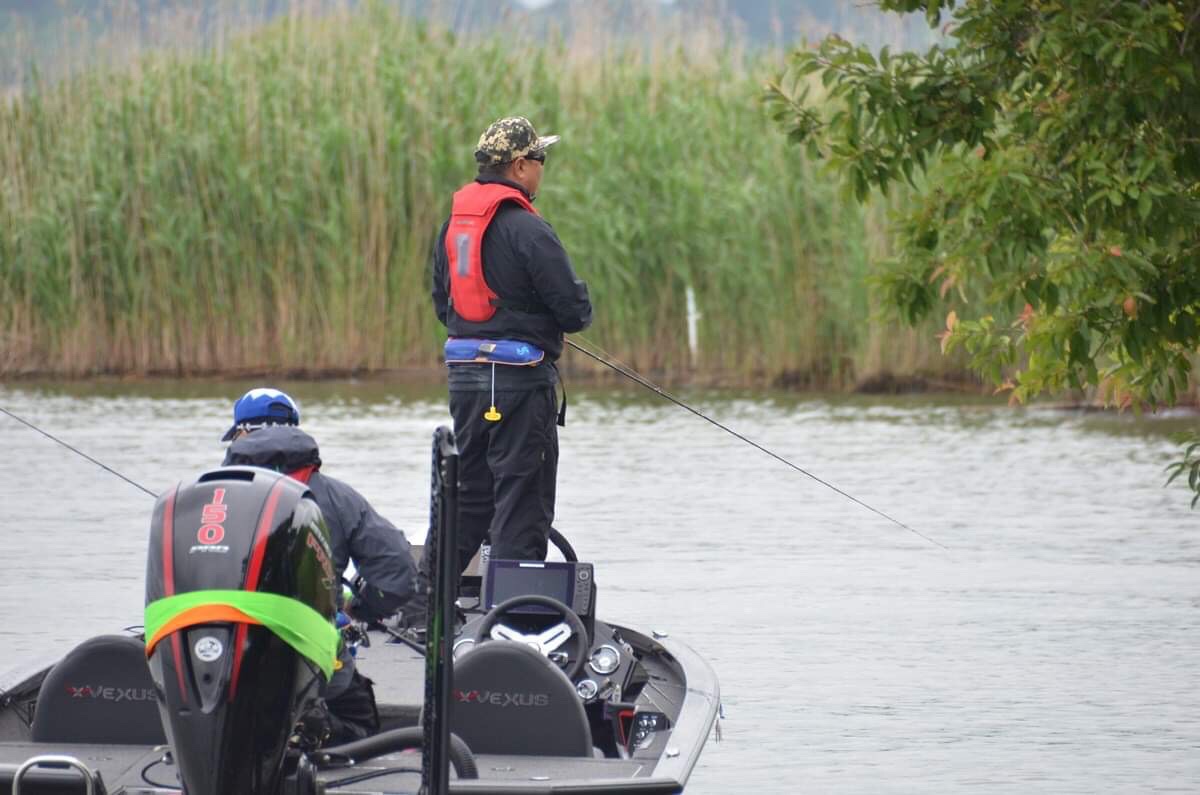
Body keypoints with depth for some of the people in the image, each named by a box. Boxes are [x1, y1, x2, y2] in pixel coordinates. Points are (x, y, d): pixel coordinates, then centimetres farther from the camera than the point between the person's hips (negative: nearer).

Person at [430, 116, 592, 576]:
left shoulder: (453, 224, 10)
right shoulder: (526, 229, -15)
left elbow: (442, 305, 18)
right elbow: (575, 309, -14)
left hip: (463, 374, 8)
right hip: (519, 378, -8)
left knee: (468, 491, 17)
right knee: (523, 500, -1)